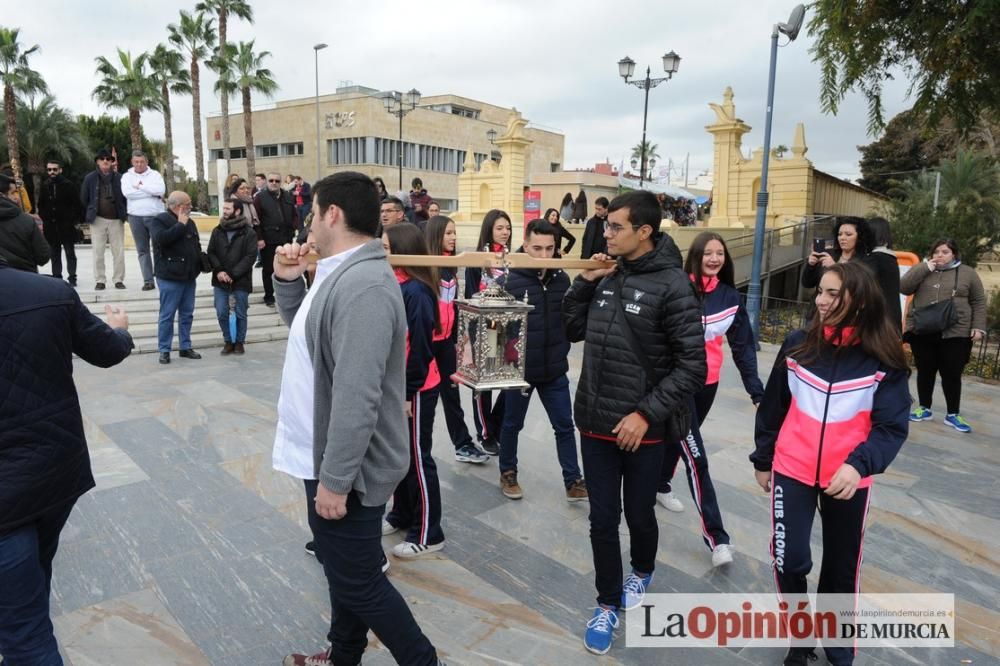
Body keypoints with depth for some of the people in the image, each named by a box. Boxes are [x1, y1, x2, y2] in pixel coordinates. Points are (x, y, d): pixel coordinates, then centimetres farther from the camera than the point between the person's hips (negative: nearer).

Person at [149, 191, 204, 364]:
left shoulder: (189, 222, 14)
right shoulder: (160, 220, -7)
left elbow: (196, 246, 23)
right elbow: (161, 239, -27)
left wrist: (201, 264, 12)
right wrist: (180, 225, -20)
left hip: (189, 277, 7)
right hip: (170, 278, -7)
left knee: (187, 314, 11)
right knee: (167, 315, -2)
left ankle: (185, 347, 20)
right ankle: (164, 350, 6)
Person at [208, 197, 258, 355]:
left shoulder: (249, 233, -5)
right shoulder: (217, 231, 7)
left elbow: (251, 256, -11)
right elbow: (211, 253, 5)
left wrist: (233, 274, -16)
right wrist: (218, 271, -13)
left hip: (240, 281, -3)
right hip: (220, 280, 3)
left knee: (240, 314, 6)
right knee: (221, 313, 4)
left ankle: (240, 342, 21)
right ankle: (228, 341, 20)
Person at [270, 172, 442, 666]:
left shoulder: (363, 286, -27)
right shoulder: (339, 273, 7)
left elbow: (357, 397, -30)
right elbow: (306, 329, 22)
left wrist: (335, 480, -25)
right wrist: (287, 281, 6)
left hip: (346, 467, -10)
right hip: (329, 457, 10)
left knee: (357, 581, 6)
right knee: (343, 567, 24)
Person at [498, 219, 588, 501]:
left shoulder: (561, 278, -2)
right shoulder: (510, 280, -16)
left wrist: (562, 349, 8)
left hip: (554, 369, 4)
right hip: (519, 369, -4)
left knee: (565, 426, 11)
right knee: (512, 424, 16)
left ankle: (573, 481, 24)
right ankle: (508, 473, 36)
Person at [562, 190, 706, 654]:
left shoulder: (672, 285, -14)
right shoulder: (605, 275, 2)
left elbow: (692, 367, -15)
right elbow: (573, 330, 11)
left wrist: (646, 414, -19)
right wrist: (583, 282, -3)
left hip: (642, 429, -4)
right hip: (595, 423, 4)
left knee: (639, 514, 17)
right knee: (602, 519, 12)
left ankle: (642, 573, 48)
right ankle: (607, 604, 32)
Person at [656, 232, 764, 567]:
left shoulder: (730, 297, 0)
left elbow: (743, 345, 3)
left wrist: (756, 389, 0)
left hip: (708, 383, 5)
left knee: (678, 438, 24)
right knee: (696, 457, -5)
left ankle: (660, 487, 49)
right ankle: (716, 537, 0)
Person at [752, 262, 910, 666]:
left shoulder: (885, 361, -8)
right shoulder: (797, 345, -4)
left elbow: (891, 427, -9)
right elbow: (773, 407, 5)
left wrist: (859, 465, -27)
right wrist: (762, 460, 11)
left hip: (849, 479, 0)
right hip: (792, 470, 1)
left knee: (842, 566, 15)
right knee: (789, 559, -3)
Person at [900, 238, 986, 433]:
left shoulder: (968, 273, 6)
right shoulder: (922, 269, 8)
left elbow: (979, 302, 7)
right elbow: (903, 288, -6)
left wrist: (978, 327, -2)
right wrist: (925, 267, -11)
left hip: (955, 333, -1)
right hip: (922, 331, 1)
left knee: (952, 374, 2)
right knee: (925, 371, 9)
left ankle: (953, 414, 13)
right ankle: (924, 408, 21)